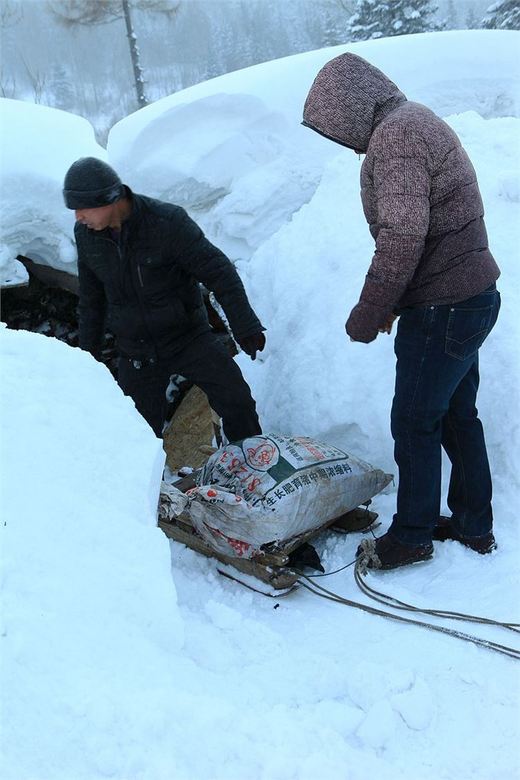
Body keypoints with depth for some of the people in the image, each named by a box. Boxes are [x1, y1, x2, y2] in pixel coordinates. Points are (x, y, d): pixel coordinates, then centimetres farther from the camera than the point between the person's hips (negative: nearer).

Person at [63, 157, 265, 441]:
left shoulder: (168, 221, -22)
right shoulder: (86, 235, -7)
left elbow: (218, 271, -17)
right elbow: (91, 298, 9)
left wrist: (245, 326, -20)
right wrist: (88, 352, 17)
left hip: (188, 337, -3)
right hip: (135, 352, 3)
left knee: (237, 402, -13)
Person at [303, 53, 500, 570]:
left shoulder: (394, 135, -18)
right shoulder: (414, 121, 15)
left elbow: (403, 236, -26)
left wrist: (369, 311, -17)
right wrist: (390, 303, 19)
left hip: (444, 309, -10)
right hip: (470, 296, 10)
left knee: (415, 423, 2)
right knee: (458, 415, 18)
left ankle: (412, 535, 18)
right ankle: (473, 525, 30)